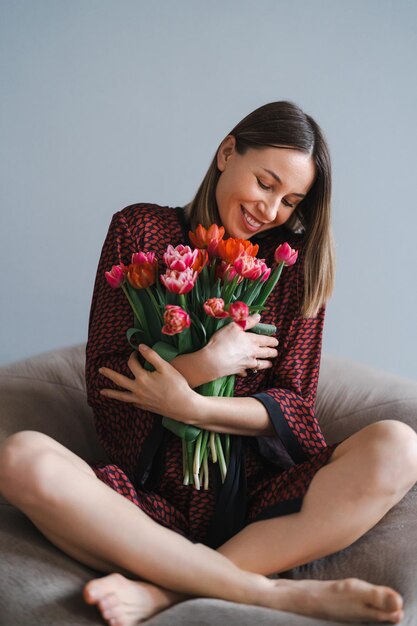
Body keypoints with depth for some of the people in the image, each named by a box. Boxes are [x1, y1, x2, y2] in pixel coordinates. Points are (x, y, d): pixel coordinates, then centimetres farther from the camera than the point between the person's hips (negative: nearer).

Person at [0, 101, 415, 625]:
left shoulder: (297, 263, 9)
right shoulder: (140, 230, 6)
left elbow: (294, 404, 2)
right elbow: (102, 382, 2)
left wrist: (188, 405, -14)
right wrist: (208, 364, -13)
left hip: (263, 497, 1)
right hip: (155, 495, 0)